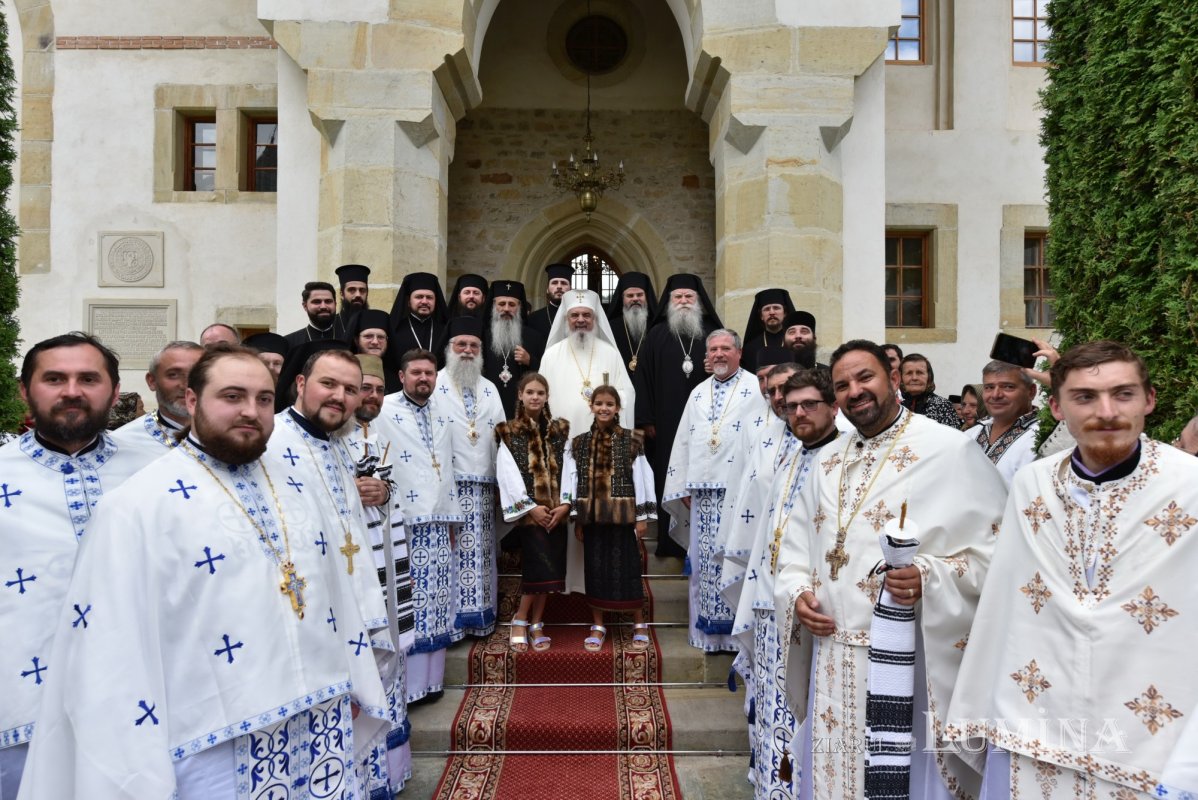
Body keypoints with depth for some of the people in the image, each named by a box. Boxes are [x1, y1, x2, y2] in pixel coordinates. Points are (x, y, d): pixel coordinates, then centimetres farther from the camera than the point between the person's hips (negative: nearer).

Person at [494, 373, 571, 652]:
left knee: (549, 568, 3)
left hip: (555, 510, 4)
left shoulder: (560, 430, 11)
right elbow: (508, 474, -5)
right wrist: (530, 507, -12)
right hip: (528, 510, -3)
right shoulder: (509, 432, 3)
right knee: (541, 565, -14)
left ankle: (536, 624, 15)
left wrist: (565, 504, -7)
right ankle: (520, 620, 4)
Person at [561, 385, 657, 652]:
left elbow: (643, 477, -2)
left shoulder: (630, 440, -1)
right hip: (593, 516, 2)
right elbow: (572, 480, 5)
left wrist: (642, 516, -4)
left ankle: (639, 624, 18)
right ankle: (598, 626, 20)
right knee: (595, 569, 7)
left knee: (628, 568, 3)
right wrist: (576, 519, 2)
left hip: (622, 515, -2)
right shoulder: (579, 443, 6)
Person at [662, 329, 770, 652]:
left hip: (739, 490, -5)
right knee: (704, 560, 8)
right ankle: (709, 630, 19)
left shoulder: (755, 390, -1)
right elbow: (683, 441, 15)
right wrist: (684, 488, 9)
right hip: (703, 491, 5)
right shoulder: (698, 393, 16)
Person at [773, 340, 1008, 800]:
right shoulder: (828, 461, 12)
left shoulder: (949, 450, -8)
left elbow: (996, 543, -12)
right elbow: (797, 542, 17)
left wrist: (930, 578, -26)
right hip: (834, 656, 6)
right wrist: (796, 592, -1)